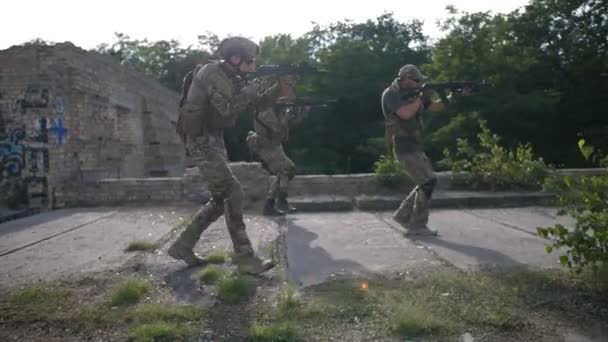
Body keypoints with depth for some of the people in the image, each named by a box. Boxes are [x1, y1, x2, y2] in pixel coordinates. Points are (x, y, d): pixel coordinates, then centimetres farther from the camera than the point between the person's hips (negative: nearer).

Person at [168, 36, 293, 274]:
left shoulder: (231, 78, 15)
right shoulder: (212, 73, -15)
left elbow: (254, 104, 16)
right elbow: (227, 110, -23)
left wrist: (278, 89, 2)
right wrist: (250, 91, -11)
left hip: (214, 141, 10)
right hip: (202, 142, -10)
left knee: (220, 200, 11)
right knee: (233, 194, -13)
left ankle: (183, 246, 18)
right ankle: (245, 258, -9)